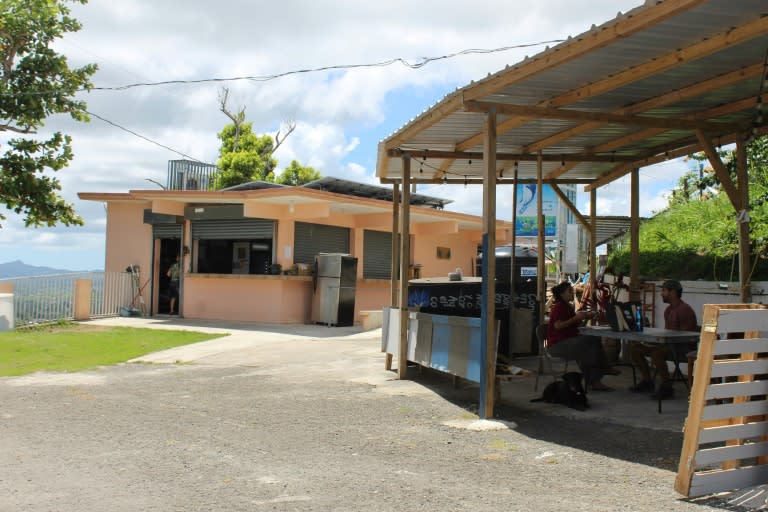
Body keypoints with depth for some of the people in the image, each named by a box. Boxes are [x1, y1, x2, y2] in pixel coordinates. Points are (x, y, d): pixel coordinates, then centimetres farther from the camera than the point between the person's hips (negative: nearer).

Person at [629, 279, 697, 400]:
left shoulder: (684, 310, -15)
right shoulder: (668, 310, 16)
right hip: (668, 344, 10)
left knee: (656, 352, -37)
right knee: (635, 348, 2)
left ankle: (667, 387, -26)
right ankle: (647, 381, 9)